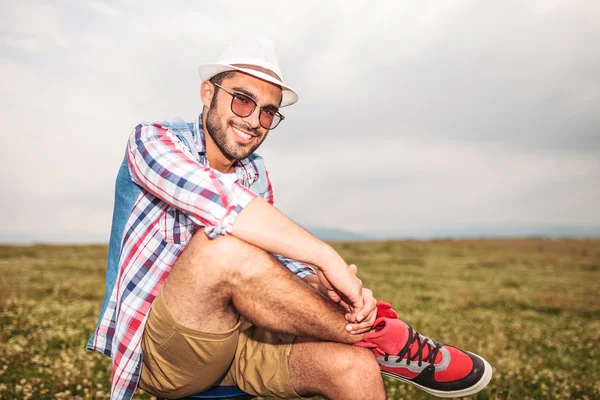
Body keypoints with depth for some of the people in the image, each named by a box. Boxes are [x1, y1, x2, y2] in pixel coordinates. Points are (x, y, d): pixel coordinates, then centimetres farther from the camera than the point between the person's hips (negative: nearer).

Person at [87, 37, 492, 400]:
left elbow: (278, 267, 3)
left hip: (236, 337, 5)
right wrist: (327, 256, -31)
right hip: (158, 348, -4)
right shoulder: (152, 140, -10)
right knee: (225, 243, -34)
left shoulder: (258, 177, 9)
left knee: (353, 367, -24)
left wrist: (324, 286, -19)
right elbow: (219, 201, -31)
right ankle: (374, 336, -17)